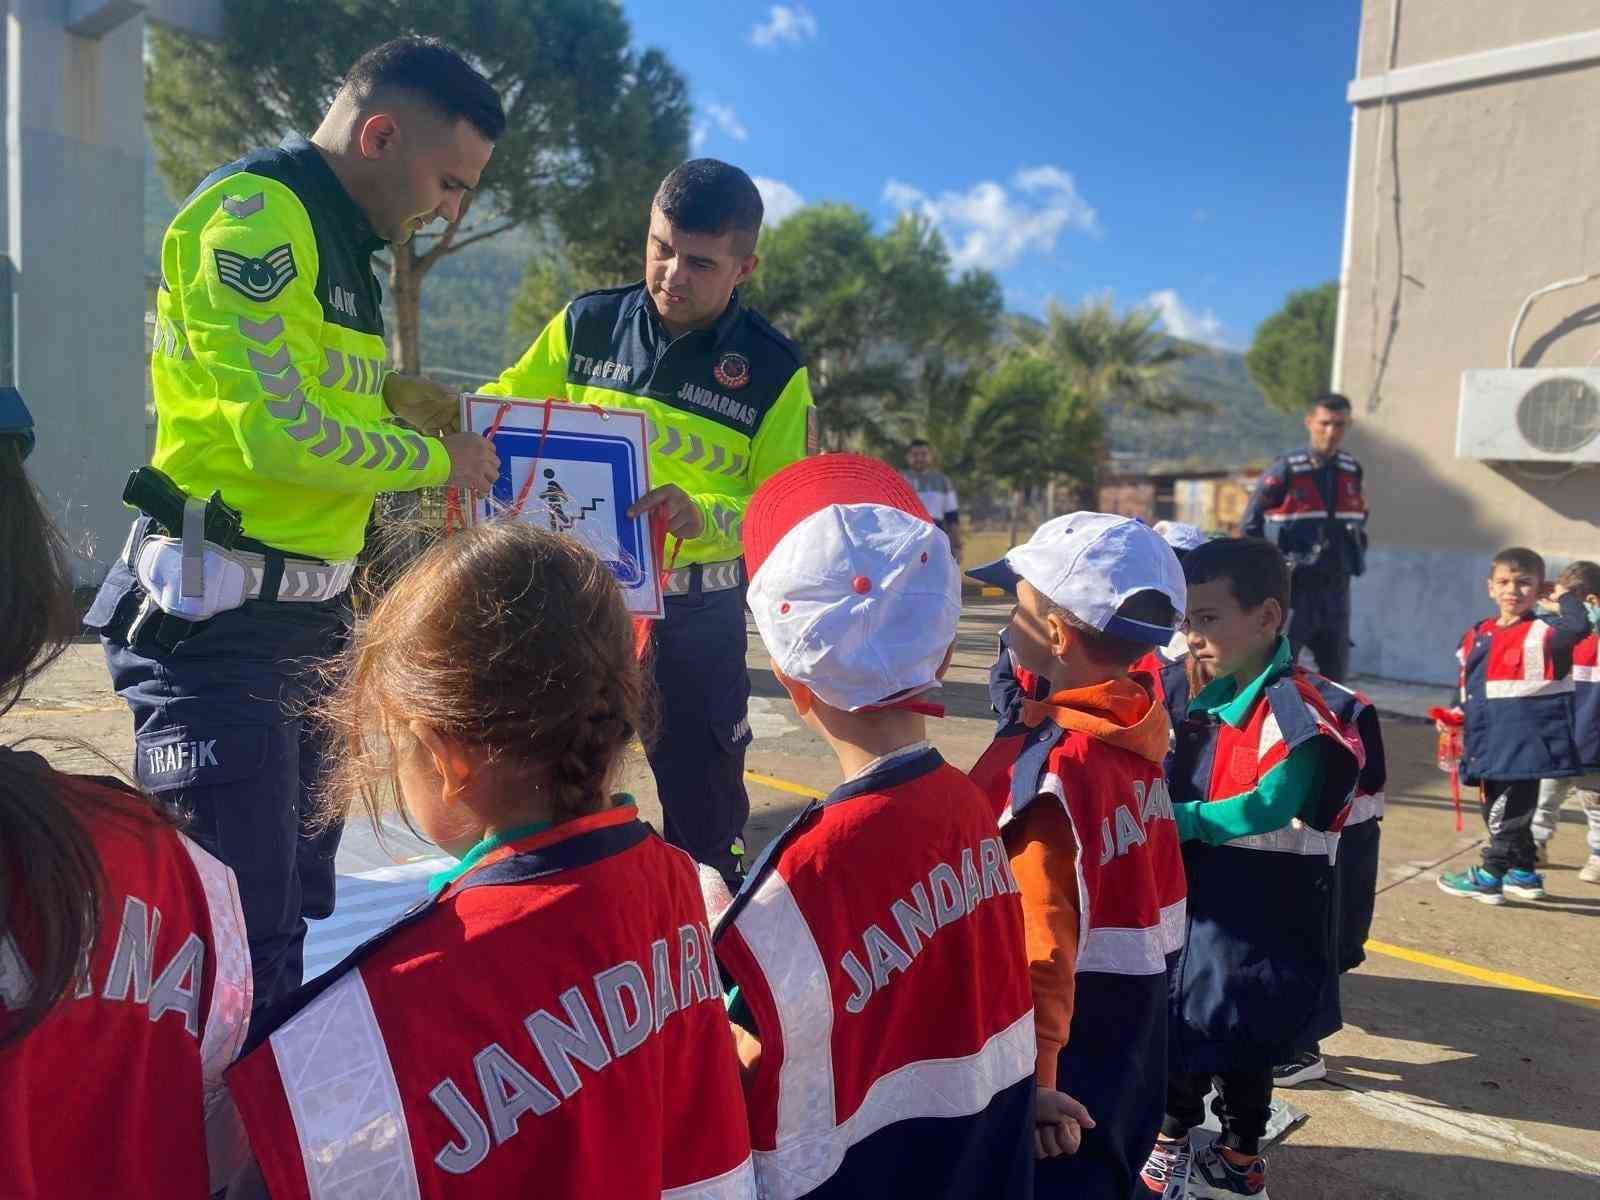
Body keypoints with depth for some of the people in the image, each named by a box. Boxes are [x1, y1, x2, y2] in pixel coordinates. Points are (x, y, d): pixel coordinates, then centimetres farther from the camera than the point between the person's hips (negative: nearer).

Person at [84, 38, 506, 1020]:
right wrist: (435, 459, -8)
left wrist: (389, 404, 6)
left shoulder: (338, 242, 17)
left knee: (292, 907, 17)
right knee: (238, 929, -6)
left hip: (309, 619, 10)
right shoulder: (253, 213, -12)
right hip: (219, 619, -9)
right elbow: (280, 435, -21)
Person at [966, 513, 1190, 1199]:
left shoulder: (1045, 768, -25)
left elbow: (1038, 958, -27)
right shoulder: (1138, 733, -2)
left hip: (1071, 1051, -8)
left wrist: (1022, 1091, -23)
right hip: (1136, 1028, 8)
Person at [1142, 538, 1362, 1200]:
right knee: (1180, 1021, 18)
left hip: (1258, 914, -7)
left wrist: (1178, 819, -23)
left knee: (1240, 1038, 9)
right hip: (1198, 897, 8)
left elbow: (1272, 806, -26)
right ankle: (1172, 1138, 35)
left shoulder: (1294, 709, -19)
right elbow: (1178, 783, 16)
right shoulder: (1212, 698, 7)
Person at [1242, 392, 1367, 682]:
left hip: (1336, 590, 6)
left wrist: (1355, 560, 14)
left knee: (1336, 675, 13)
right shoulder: (1285, 470, -9)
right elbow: (1250, 527, -6)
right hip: (1292, 590, -6)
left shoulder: (1351, 471, 7)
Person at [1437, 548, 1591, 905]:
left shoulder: (1543, 634, -8)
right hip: (1488, 744, 7)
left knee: (1508, 814, -2)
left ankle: (1489, 878, 8)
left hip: (1524, 743, -7)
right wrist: (1456, 716, 7)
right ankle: (1524, 875, 32)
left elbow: (1579, 625, -30)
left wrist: (1566, 595, -14)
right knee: (1496, 811, 18)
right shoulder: (1476, 635, 9)